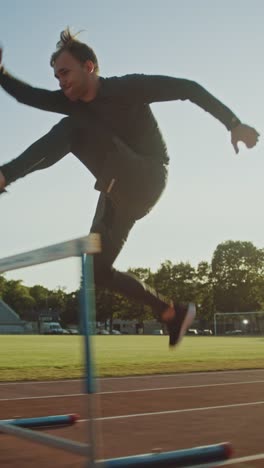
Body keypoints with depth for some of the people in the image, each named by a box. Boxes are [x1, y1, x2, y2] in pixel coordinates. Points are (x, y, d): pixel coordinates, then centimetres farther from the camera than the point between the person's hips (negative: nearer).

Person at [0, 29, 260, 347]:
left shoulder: (127, 87, -9)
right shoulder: (73, 101, 9)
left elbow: (188, 88, -10)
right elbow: (28, 95, 5)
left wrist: (233, 123, -15)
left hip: (143, 180, -8)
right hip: (120, 194, 8)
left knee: (72, 128, -21)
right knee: (98, 271, 6)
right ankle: (173, 313, 16)